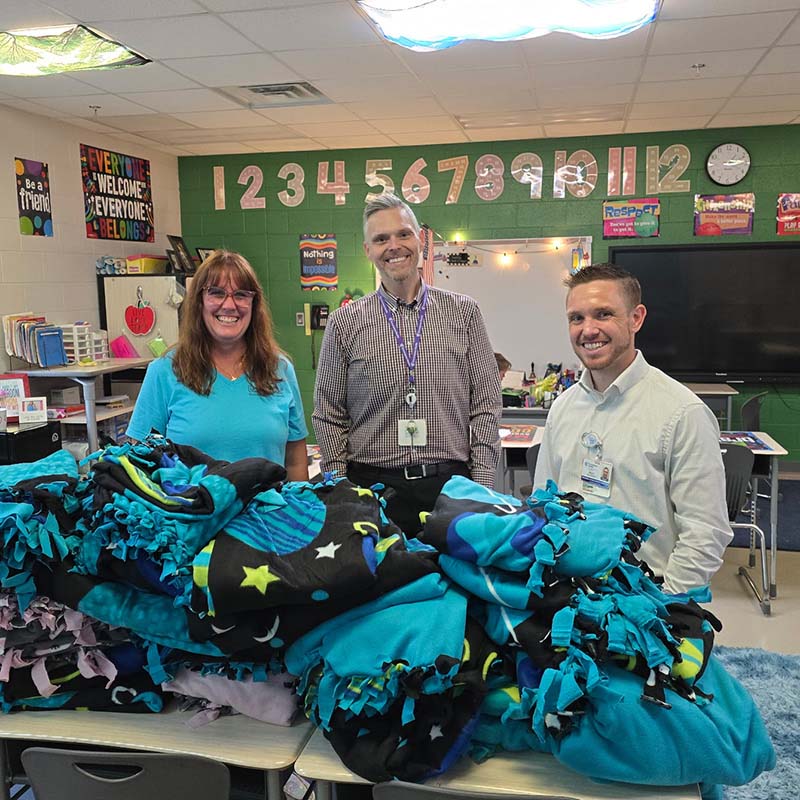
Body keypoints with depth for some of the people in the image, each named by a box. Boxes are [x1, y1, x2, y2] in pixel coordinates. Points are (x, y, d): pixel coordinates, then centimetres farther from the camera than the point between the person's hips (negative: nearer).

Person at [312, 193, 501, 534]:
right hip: (371, 484, 0)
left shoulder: (464, 312, 4)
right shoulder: (344, 323, 3)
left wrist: (482, 491, -2)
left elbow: (486, 405, 3)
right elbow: (329, 417, 5)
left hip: (450, 484, 1)